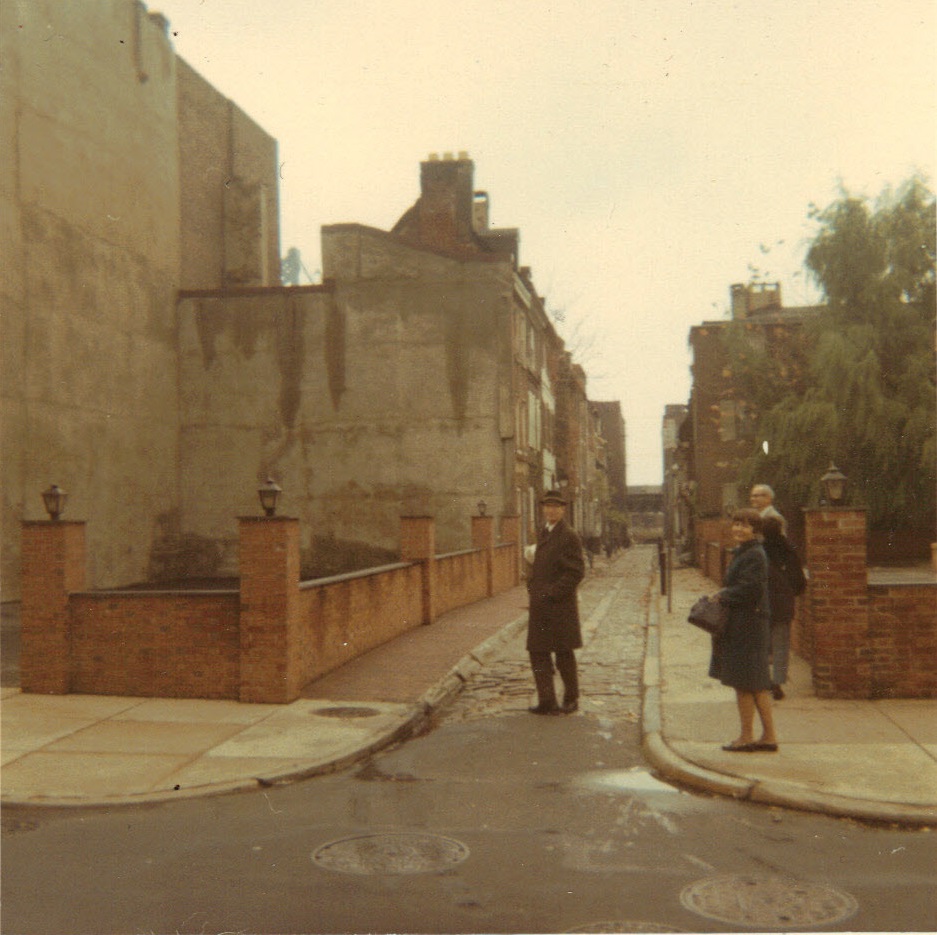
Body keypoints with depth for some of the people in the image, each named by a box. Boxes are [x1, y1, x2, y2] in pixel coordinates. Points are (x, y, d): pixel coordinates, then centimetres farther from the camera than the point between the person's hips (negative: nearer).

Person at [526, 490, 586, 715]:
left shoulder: (569, 536, -10)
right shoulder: (544, 533, 14)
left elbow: (576, 572, -16)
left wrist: (552, 593, -19)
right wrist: (533, 588, 8)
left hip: (560, 606, -7)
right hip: (539, 605, 7)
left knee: (564, 654, 5)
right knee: (538, 653, 4)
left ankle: (571, 699, 20)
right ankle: (547, 702, 9)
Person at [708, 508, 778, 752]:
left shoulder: (754, 555, -16)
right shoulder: (741, 553, 15)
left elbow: (749, 590, -21)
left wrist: (723, 595, -10)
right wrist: (723, 592, 4)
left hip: (746, 627, -10)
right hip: (740, 624, 10)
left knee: (743, 682, -1)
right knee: (758, 684, 13)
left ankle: (746, 737, 9)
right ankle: (769, 736, 19)